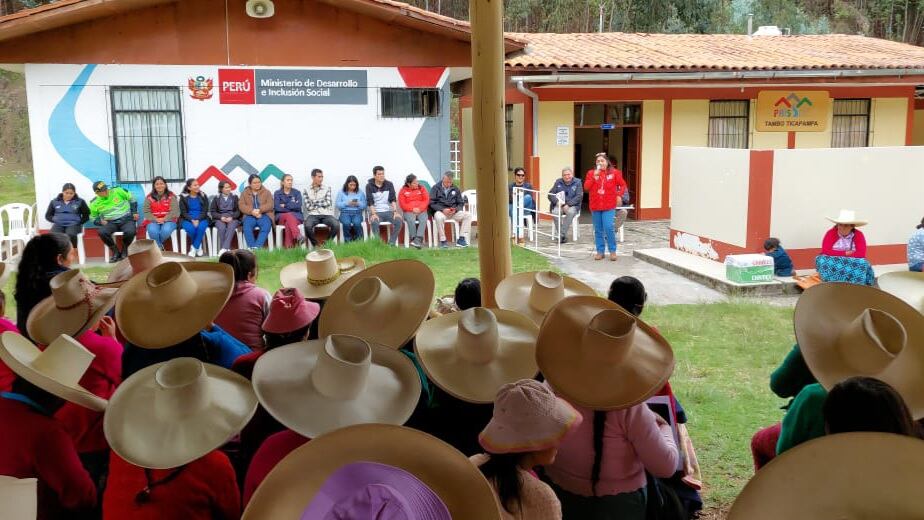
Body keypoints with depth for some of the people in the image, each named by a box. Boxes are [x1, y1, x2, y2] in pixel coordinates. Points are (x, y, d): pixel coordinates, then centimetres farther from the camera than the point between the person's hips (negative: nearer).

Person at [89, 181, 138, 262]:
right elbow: (93, 217, 19)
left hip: (126, 219, -2)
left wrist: (134, 212, 7)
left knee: (130, 232, -36)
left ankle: (124, 250, -4)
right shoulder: (94, 203, 3)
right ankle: (115, 251, -8)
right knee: (102, 232, -31)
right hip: (111, 223, 2)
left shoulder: (118, 191, -3)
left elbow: (131, 199, 11)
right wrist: (100, 221, -2)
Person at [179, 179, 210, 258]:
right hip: (188, 220, 0)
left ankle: (194, 248, -18)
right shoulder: (183, 197, 3)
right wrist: (192, 220, -18)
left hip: (201, 219, 1)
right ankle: (198, 247, -8)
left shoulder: (203, 196, 4)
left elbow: (205, 211, -1)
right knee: (191, 229, -34)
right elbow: (183, 212, -1)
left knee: (201, 227, -34)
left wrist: (198, 220, -18)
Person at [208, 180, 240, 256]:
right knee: (221, 228, -34)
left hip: (233, 218, 0)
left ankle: (224, 249, -44)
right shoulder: (216, 198, 10)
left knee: (231, 227, -34)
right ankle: (224, 249, -34)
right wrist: (221, 217, -12)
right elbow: (212, 212, 6)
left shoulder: (234, 197, 11)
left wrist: (232, 217, -13)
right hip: (220, 219, 0)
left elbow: (238, 211, 6)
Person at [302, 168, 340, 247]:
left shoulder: (327, 188, 10)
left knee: (336, 225, -29)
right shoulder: (307, 190, 7)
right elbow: (308, 207, 0)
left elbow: (328, 203, 1)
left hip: (326, 214, 1)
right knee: (307, 226, -34)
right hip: (313, 215, -1)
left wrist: (315, 202, 0)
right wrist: (322, 203, 1)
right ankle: (316, 244, -11)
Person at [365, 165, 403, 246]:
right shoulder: (369, 186, 2)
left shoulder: (389, 184, 8)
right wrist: (373, 214, -22)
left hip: (388, 211, 2)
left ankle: (391, 243, -17)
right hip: (376, 212, -2)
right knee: (374, 222, -35)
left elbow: (393, 199, 0)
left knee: (399, 220, -26)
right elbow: (370, 202, -7)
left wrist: (395, 212, -16)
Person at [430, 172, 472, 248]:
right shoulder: (436, 188, 4)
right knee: (439, 217, -40)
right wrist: (443, 209, -17)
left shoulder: (455, 189, 15)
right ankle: (442, 241, -26)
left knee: (468, 215, -19)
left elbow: (461, 203, 15)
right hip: (440, 211, -4)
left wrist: (456, 209, -8)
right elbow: (431, 203, -3)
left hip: (454, 212, 4)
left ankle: (461, 239, -20)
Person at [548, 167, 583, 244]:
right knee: (555, 212, -32)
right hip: (559, 205, 2)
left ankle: (562, 234, -32)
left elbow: (579, 196, -7)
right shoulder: (558, 182, 11)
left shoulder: (577, 182, 3)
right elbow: (550, 194, 5)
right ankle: (563, 236, -26)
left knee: (571, 212, -36)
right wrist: (557, 201, -16)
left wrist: (568, 204, -18)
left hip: (572, 206, -2)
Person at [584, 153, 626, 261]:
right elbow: (586, 187, -3)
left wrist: (619, 195, -4)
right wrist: (594, 177, -12)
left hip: (609, 206, -3)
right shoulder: (591, 173, 6)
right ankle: (600, 251, 15)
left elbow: (623, 185, 7)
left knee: (608, 228, -11)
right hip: (595, 206, 3)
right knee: (598, 230, 7)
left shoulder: (614, 172, 1)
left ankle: (612, 251, 2)